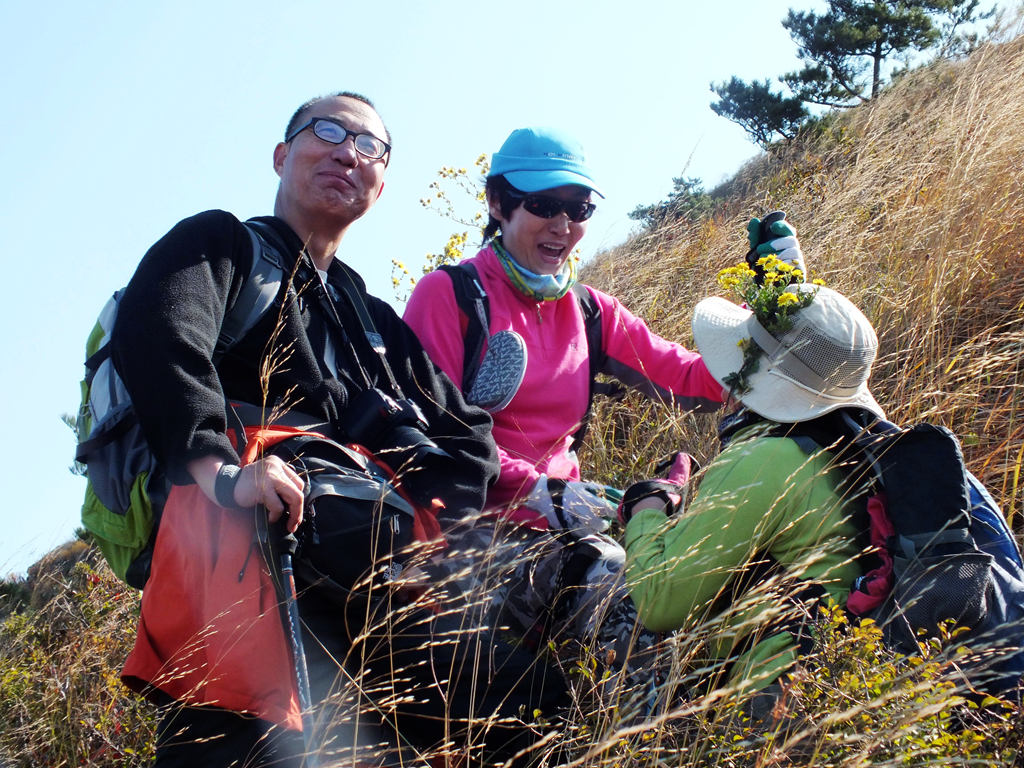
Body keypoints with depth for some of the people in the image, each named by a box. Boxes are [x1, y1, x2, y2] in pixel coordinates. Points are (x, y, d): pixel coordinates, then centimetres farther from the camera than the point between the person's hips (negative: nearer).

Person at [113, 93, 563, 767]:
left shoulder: (379, 323, 34)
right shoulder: (222, 244, 15)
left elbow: (467, 434, 28)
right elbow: (157, 336, -7)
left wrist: (434, 528, 5)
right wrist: (218, 468, -25)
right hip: (255, 544, -6)